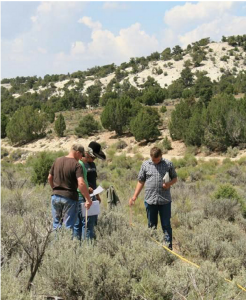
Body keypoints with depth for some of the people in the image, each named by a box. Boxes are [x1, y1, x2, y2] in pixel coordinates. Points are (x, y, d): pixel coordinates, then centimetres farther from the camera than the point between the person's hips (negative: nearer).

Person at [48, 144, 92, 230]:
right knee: (68, 226, 3)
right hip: (70, 197, -5)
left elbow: (49, 178, 14)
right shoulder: (76, 165, -13)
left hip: (55, 196, 5)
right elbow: (81, 183, -24)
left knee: (56, 224, 15)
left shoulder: (57, 161, 5)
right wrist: (88, 199, -20)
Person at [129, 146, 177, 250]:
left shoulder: (168, 164, 3)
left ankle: (168, 247, 5)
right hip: (150, 200, 1)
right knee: (151, 225, 10)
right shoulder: (145, 164, 5)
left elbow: (174, 178, 12)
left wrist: (169, 183, -11)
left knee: (166, 225, 2)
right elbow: (141, 181, 10)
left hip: (165, 200, -1)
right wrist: (134, 196, 4)